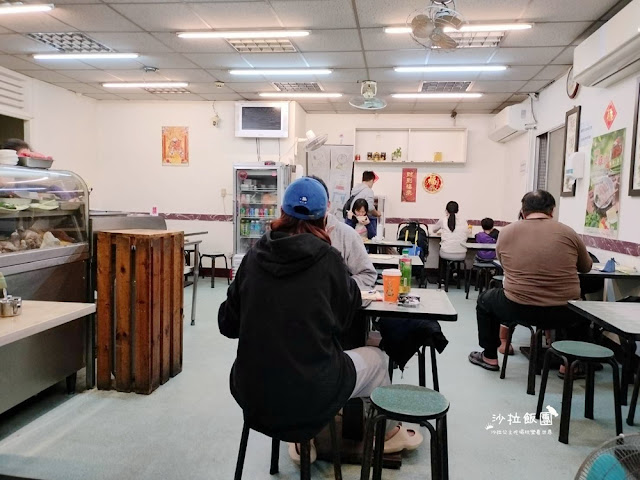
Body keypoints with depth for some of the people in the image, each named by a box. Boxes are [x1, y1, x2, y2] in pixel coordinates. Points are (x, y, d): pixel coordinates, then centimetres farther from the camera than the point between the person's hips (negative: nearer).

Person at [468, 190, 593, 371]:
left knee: (485, 299, 29)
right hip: (563, 313, 1)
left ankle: (490, 357, 32)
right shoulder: (568, 233, -1)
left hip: (518, 309, -1)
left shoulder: (506, 232, 0)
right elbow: (586, 268, 14)